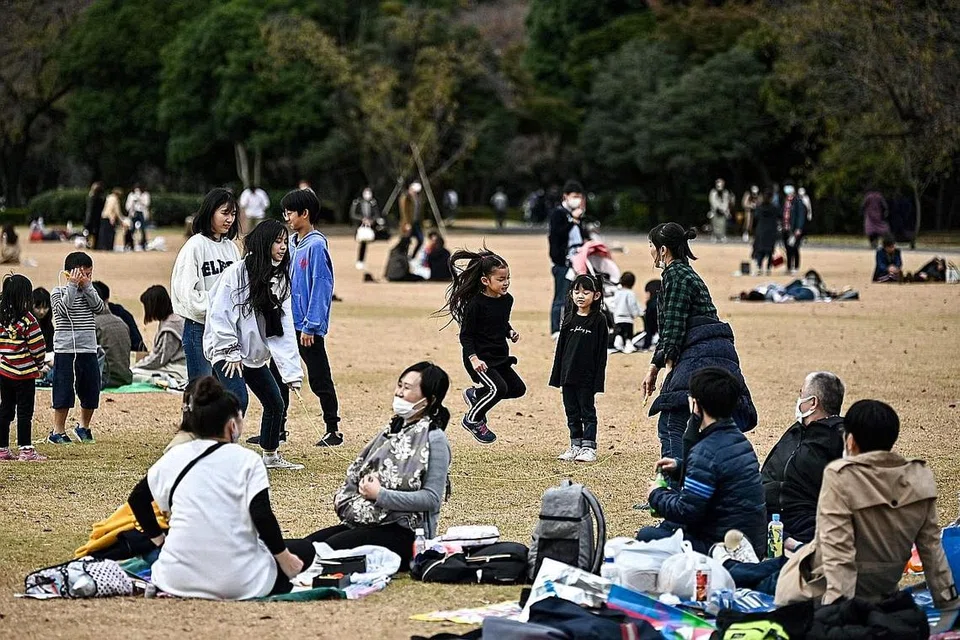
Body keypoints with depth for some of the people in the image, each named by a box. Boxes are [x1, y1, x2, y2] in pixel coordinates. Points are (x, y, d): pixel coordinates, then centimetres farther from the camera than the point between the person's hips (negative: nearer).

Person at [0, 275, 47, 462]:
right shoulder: (28, 320, -15)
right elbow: (38, 347, -12)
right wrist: (39, 366, 5)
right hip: (24, 373, -6)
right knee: (24, 412, 0)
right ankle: (25, 450, 0)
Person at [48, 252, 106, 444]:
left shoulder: (90, 292, 11)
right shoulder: (59, 292, -1)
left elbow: (100, 308, -6)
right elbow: (63, 309, -19)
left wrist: (87, 287, -11)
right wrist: (73, 286, -18)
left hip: (88, 349, 5)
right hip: (65, 349, -5)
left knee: (91, 391, 10)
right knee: (64, 391, -3)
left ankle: (84, 426, 30)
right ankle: (58, 432, 6)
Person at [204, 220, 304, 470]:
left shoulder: (280, 281, 4)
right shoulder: (237, 272, -15)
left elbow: (284, 330, 1)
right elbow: (220, 314, -16)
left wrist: (292, 372, -6)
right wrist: (231, 352, -17)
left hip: (255, 354, 7)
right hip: (226, 350, -7)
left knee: (276, 403, 11)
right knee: (238, 400, -25)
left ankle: (271, 455, 32)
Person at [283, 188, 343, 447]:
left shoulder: (316, 245, -15)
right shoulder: (292, 243, 10)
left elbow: (320, 287, -18)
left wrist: (310, 326, -19)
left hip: (308, 327, -9)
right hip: (287, 323, 9)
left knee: (319, 380, 0)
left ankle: (333, 430, 9)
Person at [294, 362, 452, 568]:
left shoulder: (434, 439, -8)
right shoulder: (394, 429, 16)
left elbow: (432, 498, -15)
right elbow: (357, 472, 20)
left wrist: (380, 494, -15)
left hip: (405, 531, -8)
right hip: (364, 521, 8)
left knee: (331, 548, -27)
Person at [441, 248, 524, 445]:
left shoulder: (507, 300, 4)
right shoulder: (476, 304, -18)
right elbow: (466, 335, -15)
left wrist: (511, 333, 2)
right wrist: (473, 358, -26)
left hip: (499, 357, 8)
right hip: (480, 358, -8)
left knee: (517, 388, 11)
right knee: (498, 388, -22)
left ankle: (474, 394, 29)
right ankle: (472, 420, 1)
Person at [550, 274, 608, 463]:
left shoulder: (599, 320, -6)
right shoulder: (569, 319, 8)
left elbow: (601, 353, -7)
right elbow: (561, 348, 11)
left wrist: (598, 384, -11)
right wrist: (558, 378, 7)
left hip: (587, 377, -5)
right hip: (568, 375, 5)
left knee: (588, 412, 3)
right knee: (572, 414, 11)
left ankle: (589, 447, 8)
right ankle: (576, 446, 19)